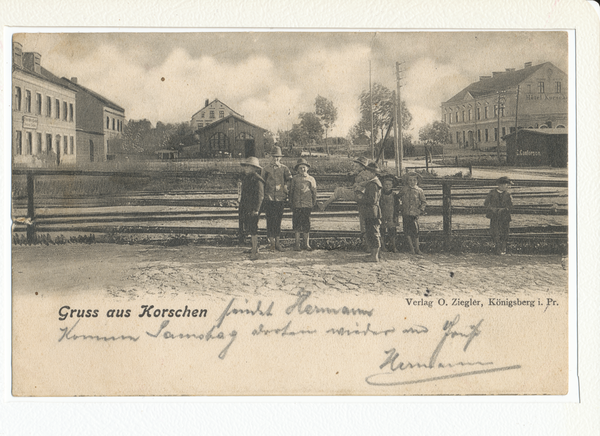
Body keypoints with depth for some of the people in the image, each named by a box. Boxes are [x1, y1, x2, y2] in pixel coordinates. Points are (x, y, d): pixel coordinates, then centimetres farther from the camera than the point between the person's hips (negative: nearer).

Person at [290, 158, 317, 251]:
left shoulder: (311, 179, 7)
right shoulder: (295, 179, 9)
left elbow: (314, 192, 11)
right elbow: (291, 191, 15)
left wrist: (313, 203, 5)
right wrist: (291, 202, 9)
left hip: (307, 205, -1)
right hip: (296, 205, 1)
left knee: (306, 225, 0)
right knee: (297, 224, 1)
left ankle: (306, 244, 9)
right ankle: (297, 244, 8)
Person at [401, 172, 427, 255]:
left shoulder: (419, 191, 3)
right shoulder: (404, 190, 8)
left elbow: (424, 202, 7)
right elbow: (400, 200, 17)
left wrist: (421, 210, -6)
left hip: (415, 214, -2)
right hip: (405, 214, 2)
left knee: (415, 231, -5)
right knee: (407, 231, 1)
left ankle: (417, 249, 5)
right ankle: (411, 248, 12)